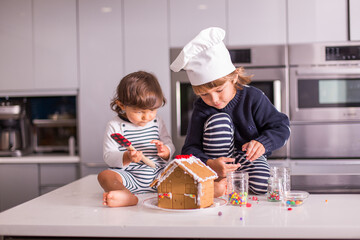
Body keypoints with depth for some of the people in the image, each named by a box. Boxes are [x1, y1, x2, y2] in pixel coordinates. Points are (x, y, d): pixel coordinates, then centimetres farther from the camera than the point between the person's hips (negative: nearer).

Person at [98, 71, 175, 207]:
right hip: (129, 177, -3)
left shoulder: (157, 122, 9)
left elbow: (170, 146, 14)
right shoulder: (115, 126, -3)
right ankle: (128, 196, -53)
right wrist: (127, 158, -26)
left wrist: (165, 151, -11)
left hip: (157, 176, 4)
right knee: (105, 175, -30)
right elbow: (108, 156, -6)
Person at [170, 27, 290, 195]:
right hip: (218, 156, 1)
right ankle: (219, 178, -19)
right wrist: (210, 164, -39)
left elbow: (281, 126, -9)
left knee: (261, 185, -33)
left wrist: (262, 143, -31)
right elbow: (190, 150, -17)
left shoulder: (253, 97, -13)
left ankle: (224, 186, -7)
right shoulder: (202, 109, -13)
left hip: (248, 158, 0)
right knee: (219, 120, -27)